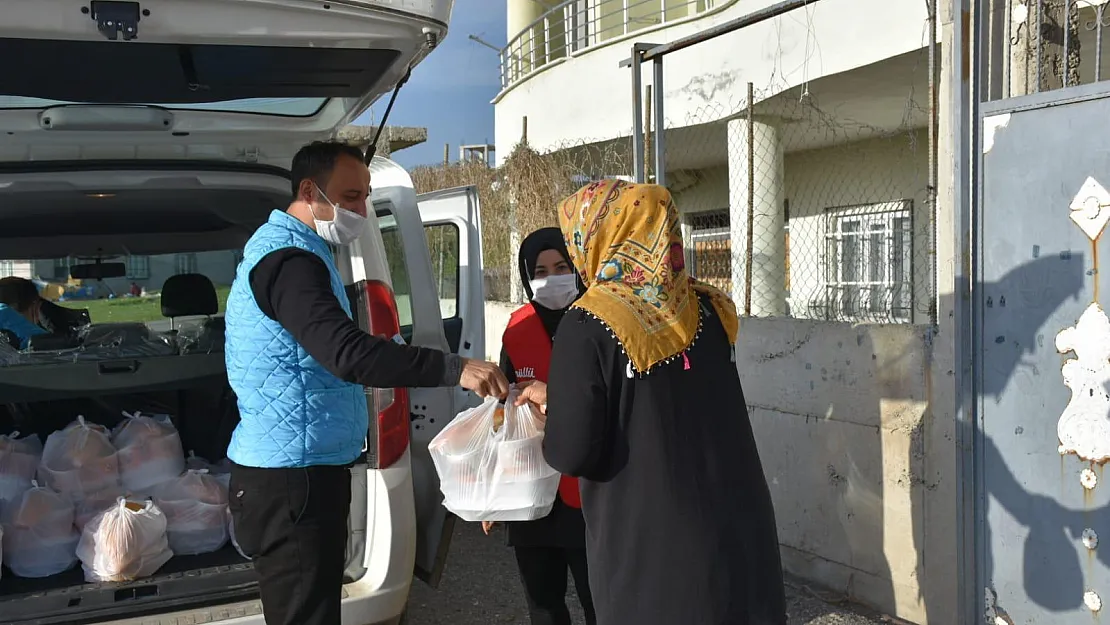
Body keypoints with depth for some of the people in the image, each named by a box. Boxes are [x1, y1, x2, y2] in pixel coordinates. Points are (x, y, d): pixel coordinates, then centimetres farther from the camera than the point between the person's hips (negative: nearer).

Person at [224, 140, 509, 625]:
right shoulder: (289, 259, -19)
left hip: (303, 472, 11)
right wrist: (453, 368, -34)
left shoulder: (292, 251, 16)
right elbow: (346, 353, -32)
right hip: (291, 480, -11)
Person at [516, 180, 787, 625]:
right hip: (737, 532, 5)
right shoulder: (707, 310, 2)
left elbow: (573, 454, -16)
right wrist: (562, 397, 21)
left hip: (649, 548, -5)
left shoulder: (589, 326, -16)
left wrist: (554, 410, 6)